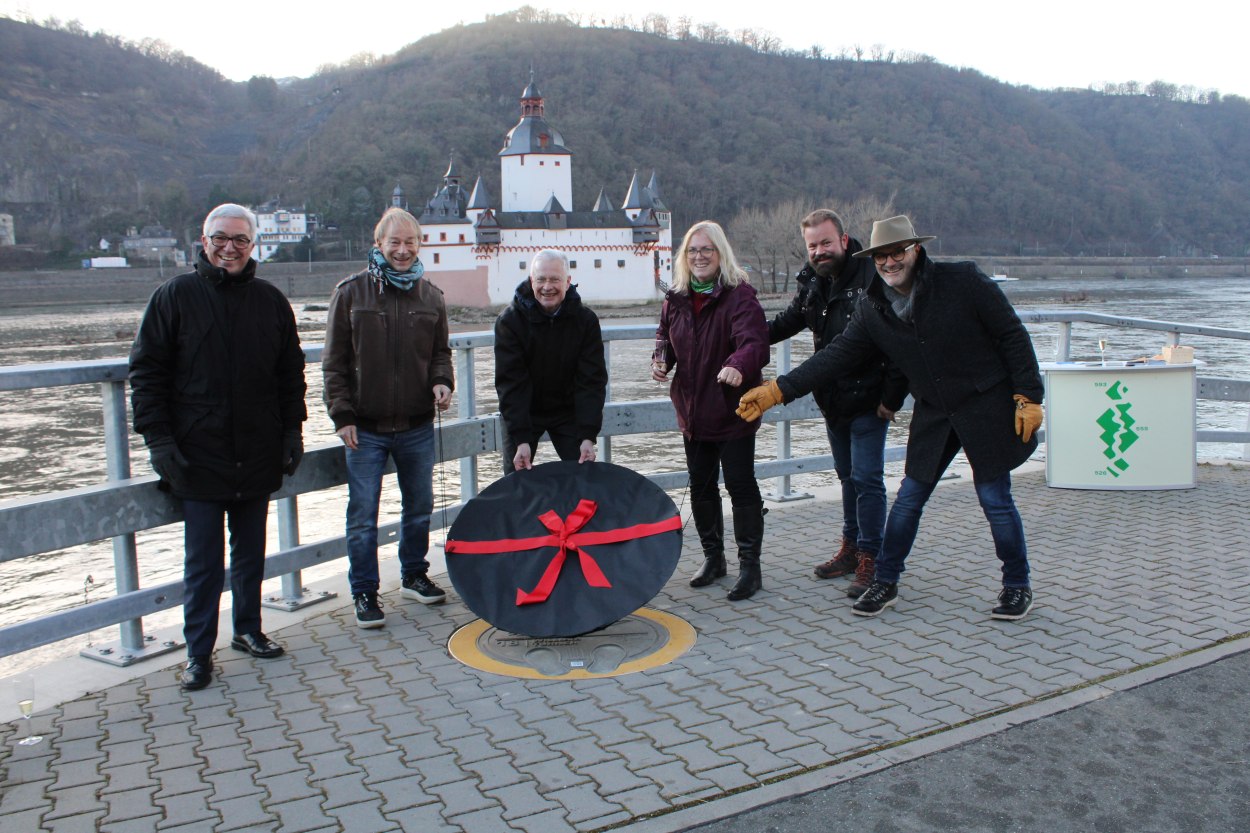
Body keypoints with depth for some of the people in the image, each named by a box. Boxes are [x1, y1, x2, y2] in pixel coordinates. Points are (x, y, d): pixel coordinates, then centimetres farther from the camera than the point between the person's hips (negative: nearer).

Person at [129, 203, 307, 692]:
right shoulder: (175, 297, -1)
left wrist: (292, 430, 6)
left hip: (257, 459, 3)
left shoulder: (271, 302, 7)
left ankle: (248, 630, 30)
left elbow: (291, 374, 13)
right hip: (198, 459, -3)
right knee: (203, 562, 3)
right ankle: (199, 653, 15)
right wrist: (158, 439, -9)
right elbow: (146, 372, -2)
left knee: (251, 553, 15)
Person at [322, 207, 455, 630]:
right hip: (366, 429, -3)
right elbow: (334, 361, -1)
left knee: (419, 507, 15)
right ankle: (364, 593, 13)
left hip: (417, 427, 3)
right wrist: (341, 413, -7)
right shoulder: (351, 292, -2)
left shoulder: (430, 296, 6)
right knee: (363, 516, 1)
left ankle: (414, 576, 33)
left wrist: (441, 382, -5)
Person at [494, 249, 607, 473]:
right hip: (521, 413, -1)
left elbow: (592, 381, -13)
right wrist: (521, 439, -26)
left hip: (568, 412, 1)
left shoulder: (585, 320, -12)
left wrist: (588, 436, -22)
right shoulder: (509, 320, -16)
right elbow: (511, 383, -19)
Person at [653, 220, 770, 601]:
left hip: (733, 410, -6)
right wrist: (661, 358, -1)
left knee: (741, 484, -2)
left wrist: (738, 366, -51)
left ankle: (749, 566, 9)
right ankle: (713, 556, 31)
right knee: (700, 486, 15)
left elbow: (755, 340, -30)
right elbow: (665, 334, 21)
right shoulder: (676, 298, 4)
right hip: (692, 410, 7)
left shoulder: (739, 295, -16)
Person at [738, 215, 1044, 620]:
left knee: (995, 500, 1)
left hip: (988, 408, -4)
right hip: (934, 415, 4)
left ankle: (1018, 585, 22)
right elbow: (836, 355, -1)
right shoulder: (873, 308, -1)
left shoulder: (964, 281, -13)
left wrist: (1027, 396, -11)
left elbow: (1012, 336, -8)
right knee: (908, 498, 6)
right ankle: (885, 581, 22)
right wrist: (778, 390, -9)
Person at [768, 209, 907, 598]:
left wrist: (893, 396, -19)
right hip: (832, 401, 7)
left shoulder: (872, 278, -18)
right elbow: (789, 321, 23)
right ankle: (851, 548, 30)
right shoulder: (813, 283, 5)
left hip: (868, 402, -7)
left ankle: (869, 558, 4)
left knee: (867, 478, -6)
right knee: (848, 476, 17)